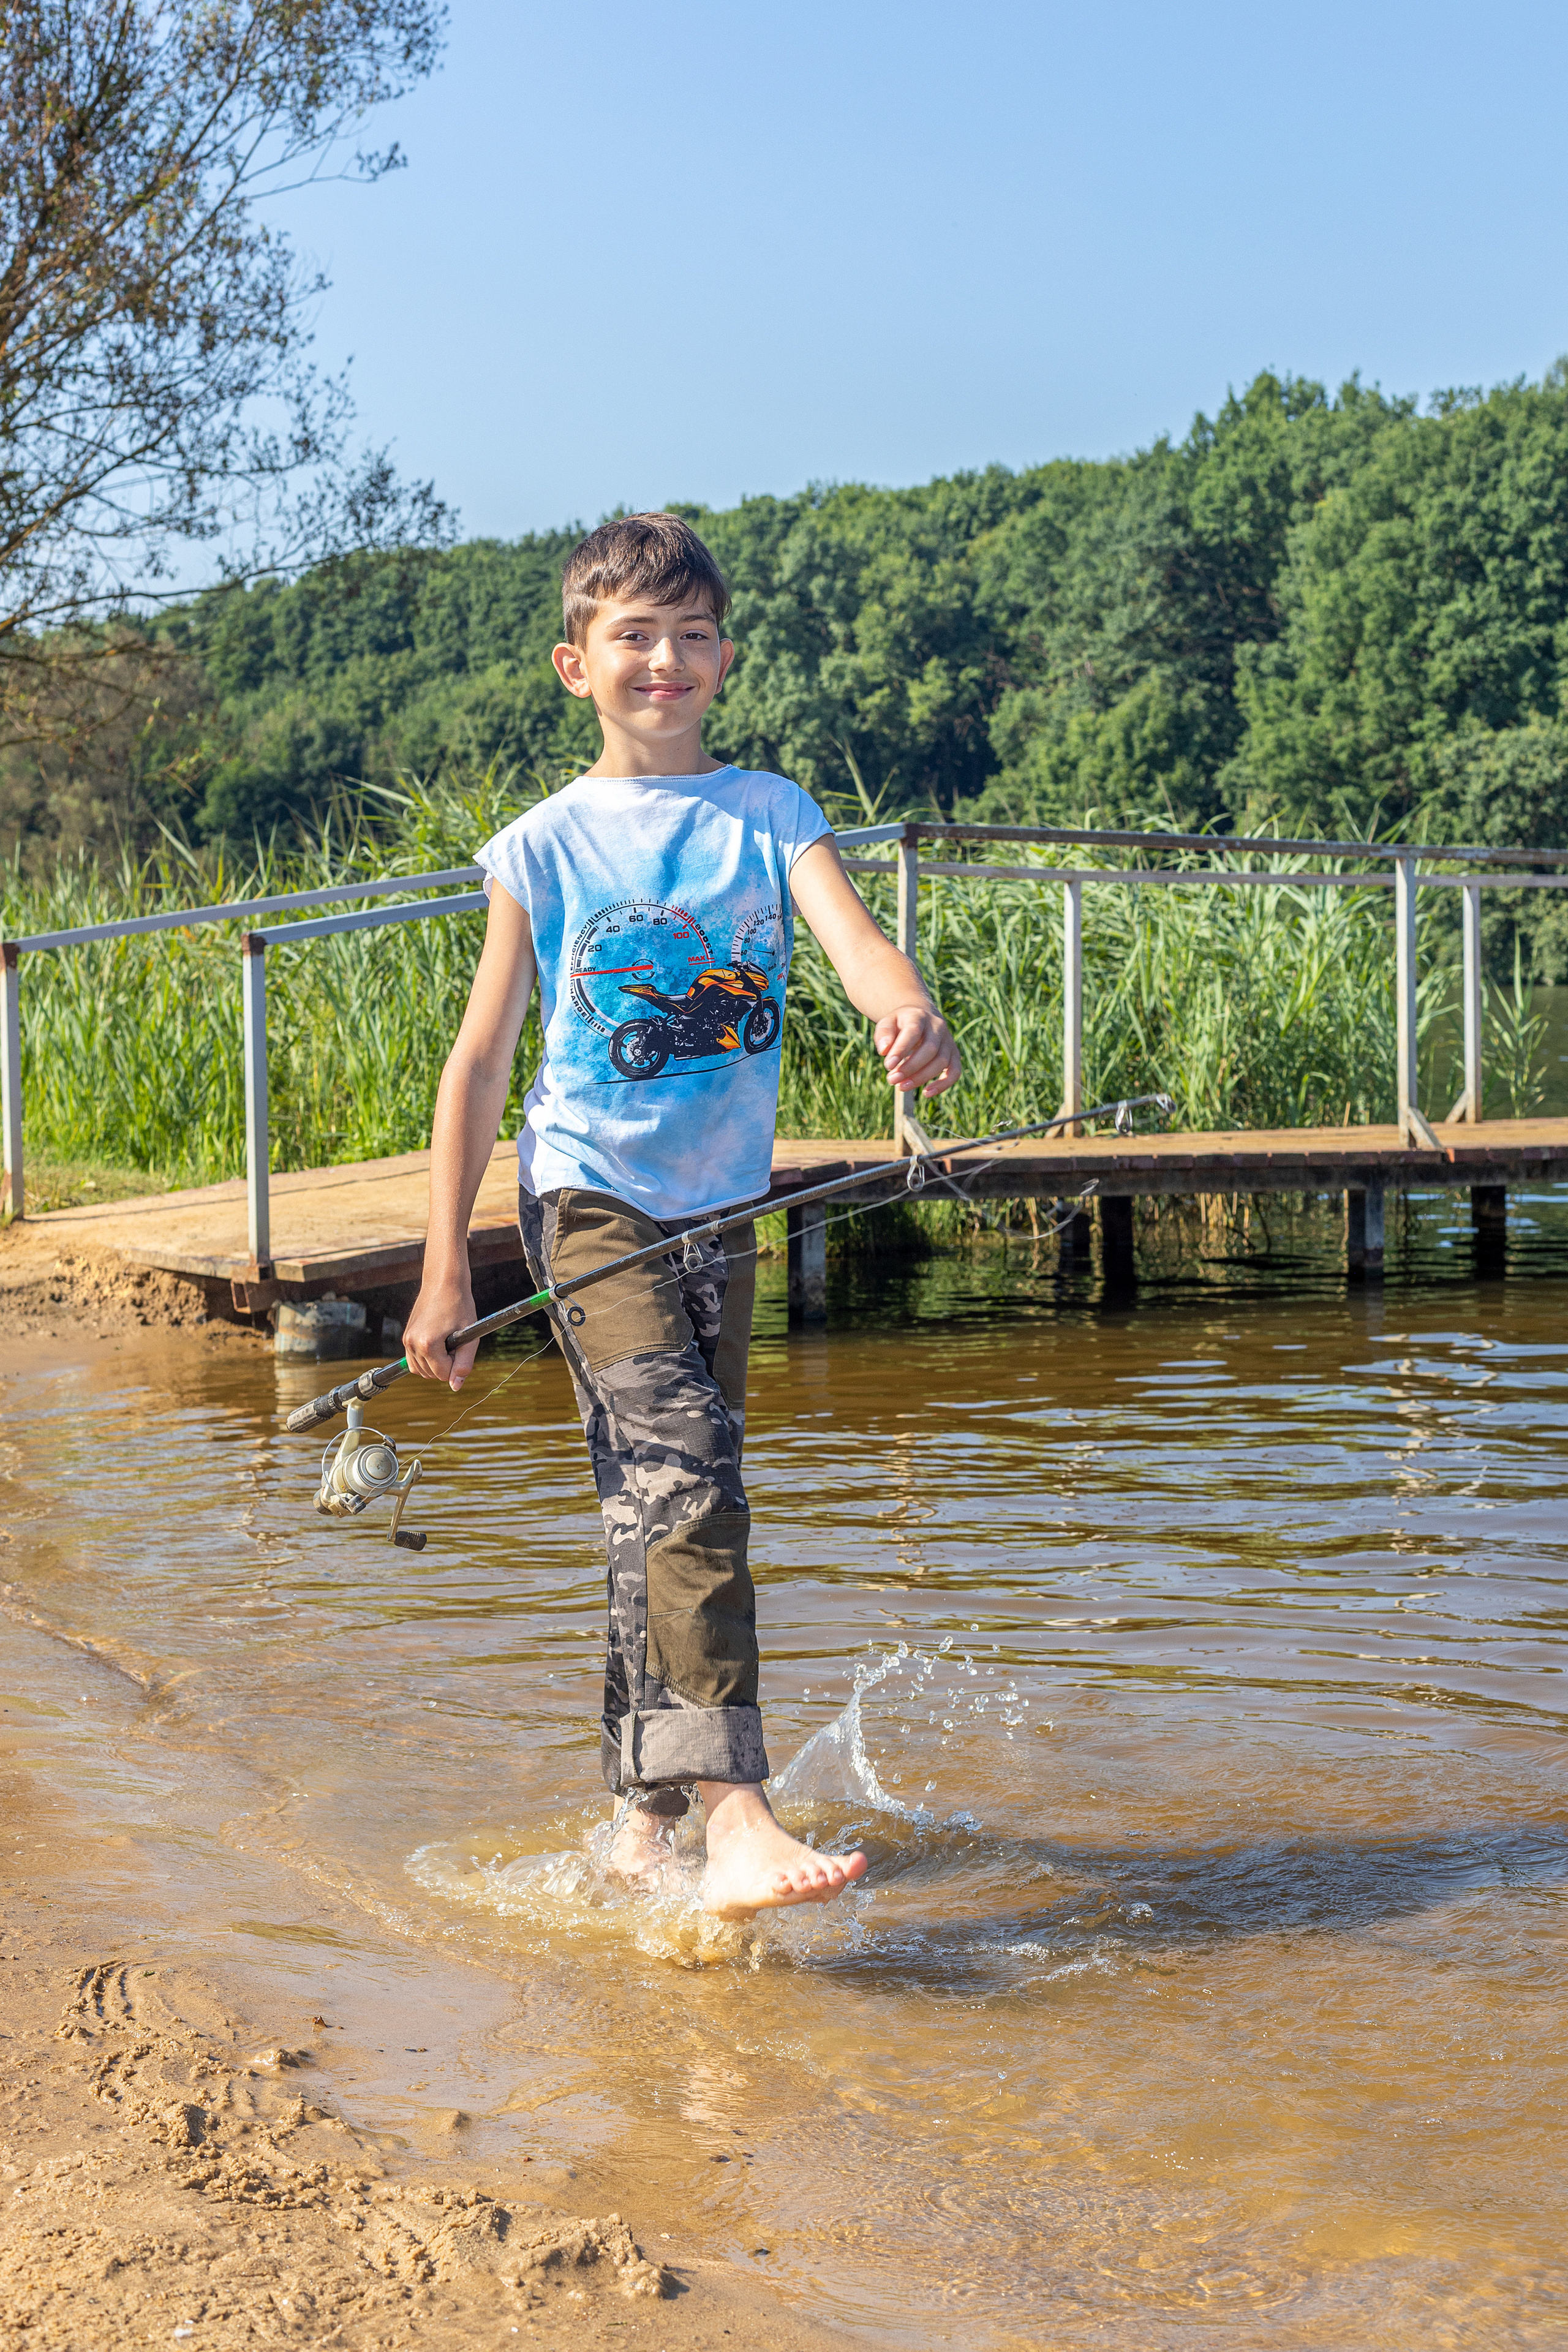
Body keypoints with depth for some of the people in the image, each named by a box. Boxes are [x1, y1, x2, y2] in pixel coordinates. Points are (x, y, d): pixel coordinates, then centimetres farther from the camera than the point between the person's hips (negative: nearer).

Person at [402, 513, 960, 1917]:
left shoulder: (770, 813, 5)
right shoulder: (546, 847, -2)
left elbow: (851, 931, -15)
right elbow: (481, 1063, 0)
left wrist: (910, 1012, -40)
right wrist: (446, 1269, -4)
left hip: (722, 1206, 4)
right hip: (591, 1197, -4)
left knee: (668, 1507, 11)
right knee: (683, 1484, -19)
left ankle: (648, 1811, 22)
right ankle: (736, 1822, -25)